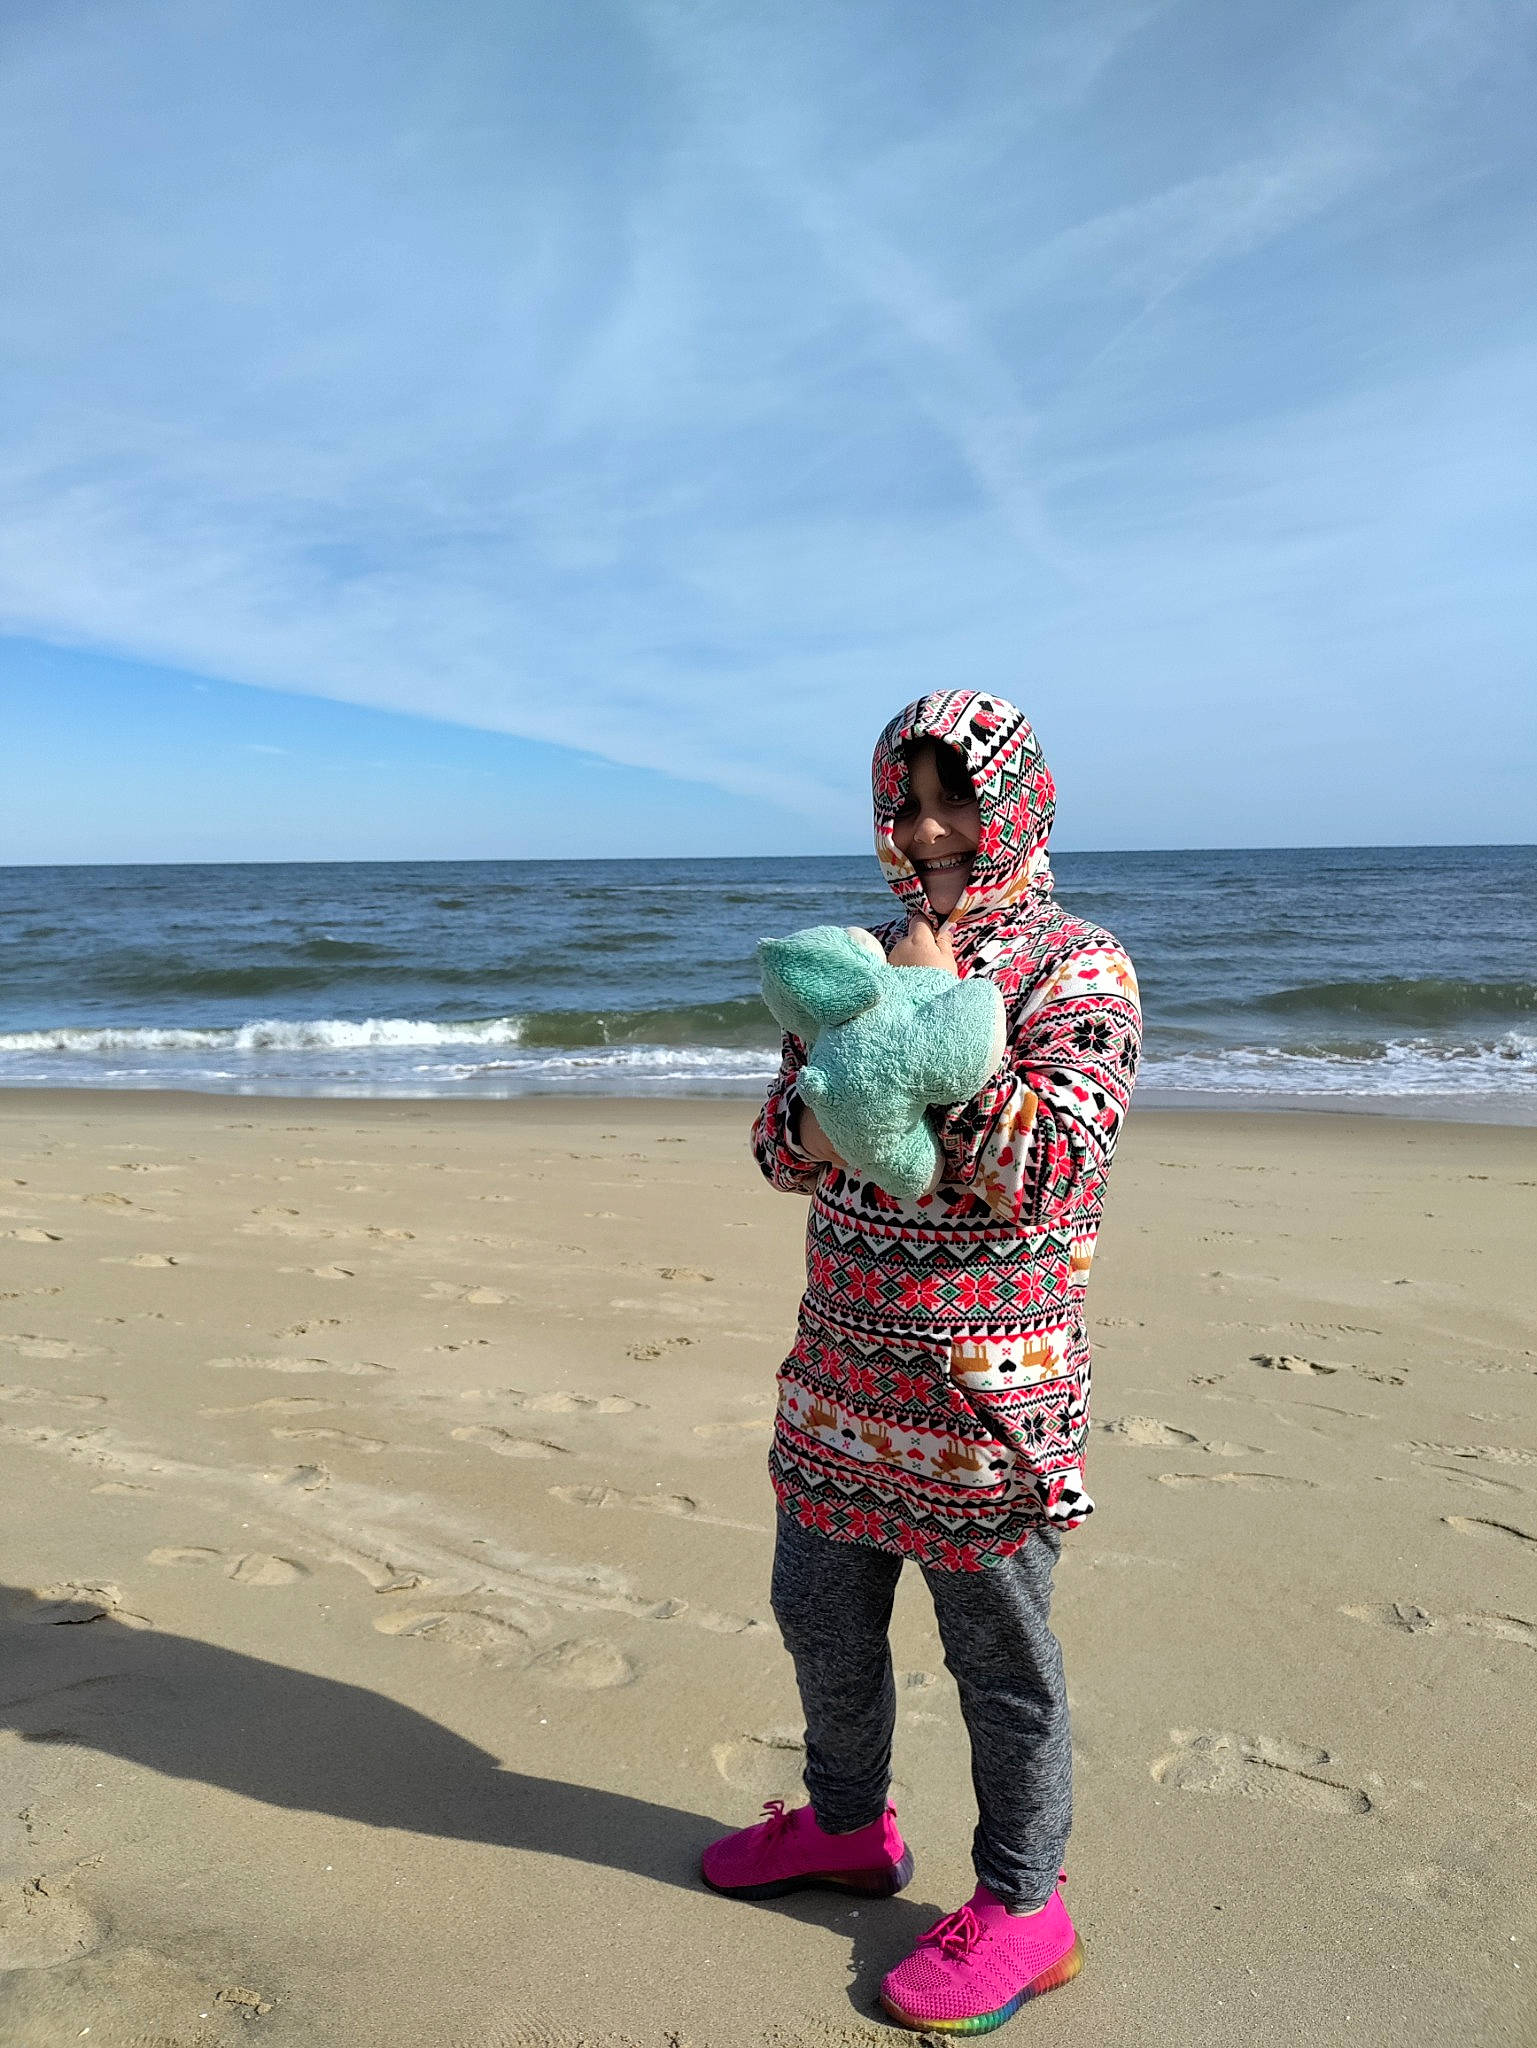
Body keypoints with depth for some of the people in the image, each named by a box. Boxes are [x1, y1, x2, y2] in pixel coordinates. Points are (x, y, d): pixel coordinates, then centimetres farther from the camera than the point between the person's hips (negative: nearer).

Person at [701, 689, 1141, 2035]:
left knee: (998, 1652, 9)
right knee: (820, 1612, 21)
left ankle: (1021, 1904, 31)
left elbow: (1048, 1171, -21)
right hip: (842, 1365, 7)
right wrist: (821, 1118, -13)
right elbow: (781, 1142, 10)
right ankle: (848, 1824, 45)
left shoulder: (1078, 970, -10)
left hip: (987, 1381, -6)